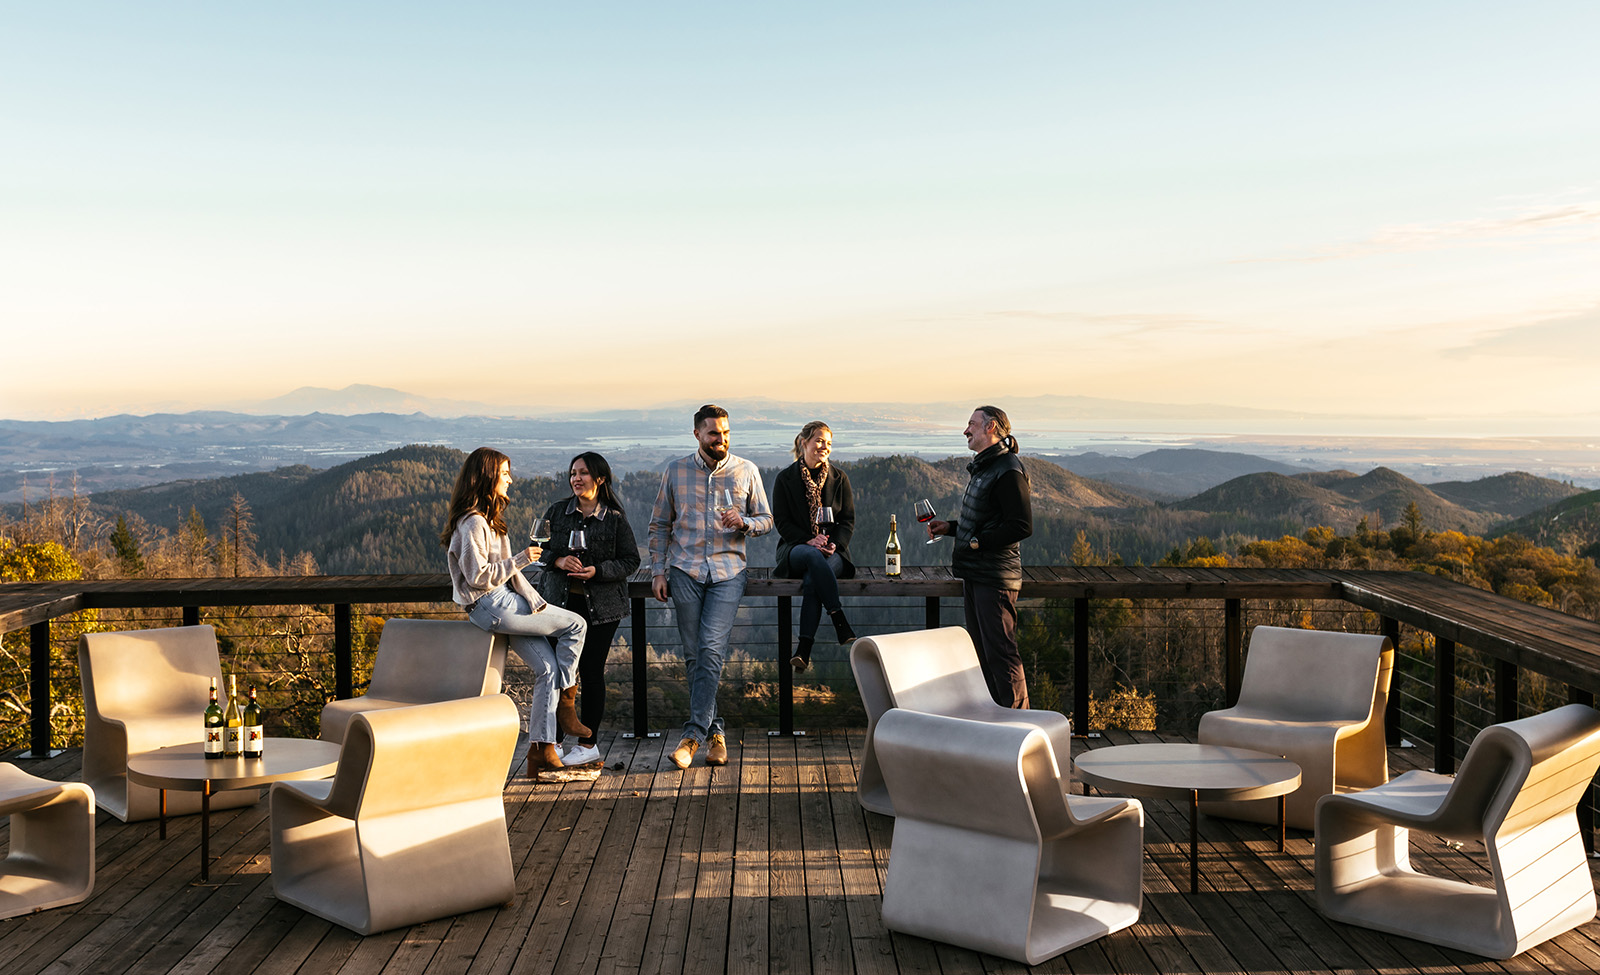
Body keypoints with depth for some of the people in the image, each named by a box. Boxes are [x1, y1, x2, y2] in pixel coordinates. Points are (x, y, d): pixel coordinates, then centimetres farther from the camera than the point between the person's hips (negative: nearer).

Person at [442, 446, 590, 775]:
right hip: (491, 606, -10)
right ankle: (566, 702, 4)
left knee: (548, 667, 1)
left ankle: (541, 750, 1)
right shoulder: (473, 523, -15)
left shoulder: (487, 520, 16)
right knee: (575, 624, -9)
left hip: (506, 603, 10)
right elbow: (479, 577, -19)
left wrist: (535, 601, 5)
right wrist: (520, 560, -15)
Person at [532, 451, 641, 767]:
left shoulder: (614, 518, 1)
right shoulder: (556, 512, 7)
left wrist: (597, 571, -13)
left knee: (591, 671, 1)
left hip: (600, 606, -2)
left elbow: (631, 560, 1)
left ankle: (588, 743, 12)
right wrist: (558, 560, -10)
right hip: (559, 600, 2)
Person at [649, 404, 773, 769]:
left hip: (727, 571, -1)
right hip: (685, 570, 2)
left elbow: (766, 520, 11)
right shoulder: (676, 471, 7)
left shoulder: (747, 471, 6)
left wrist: (743, 523, -12)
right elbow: (660, 525, 12)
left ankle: (694, 734, -12)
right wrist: (658, 571, 5)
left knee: (711, 648, -15)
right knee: (693, 654, 2)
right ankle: (714, 730, 13)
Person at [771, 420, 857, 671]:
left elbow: (848, 520, 9)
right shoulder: (785, 478, 5)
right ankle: (840, 622, -37)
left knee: (812, 580, -33)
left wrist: (834, 544, -12)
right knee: (814, 557, -38)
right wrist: (809, 540, -17)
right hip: (796, 548, -1)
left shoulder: (839, 478, 11)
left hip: (832, 550, 1)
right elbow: (781, 521, 0)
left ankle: (804, 650, -38)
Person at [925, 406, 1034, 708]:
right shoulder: (983, 467, 16)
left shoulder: (1008, 471, -16)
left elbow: (1021, 526, -21)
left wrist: (977, 542, -20)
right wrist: (950, 527, 12)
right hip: (975, 574, 11)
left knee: (1000, 652, -7)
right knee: (982, 650, 15)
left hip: (995, 578, -11)